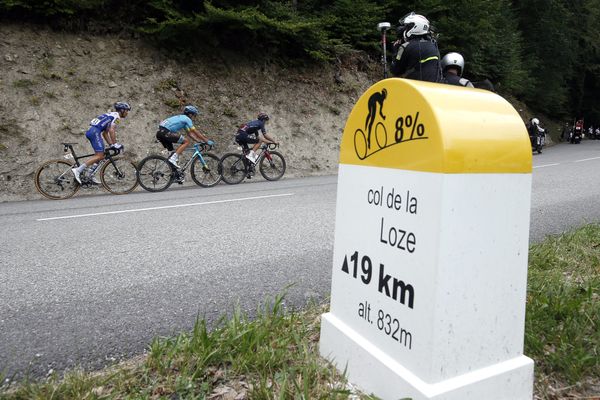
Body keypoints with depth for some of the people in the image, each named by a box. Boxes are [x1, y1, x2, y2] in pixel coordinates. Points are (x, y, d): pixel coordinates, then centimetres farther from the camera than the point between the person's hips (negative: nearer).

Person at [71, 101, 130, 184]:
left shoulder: (110, 115, 29)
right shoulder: (117, 116, 0)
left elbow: (105, 133, 27)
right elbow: (112, 131, -15)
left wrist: (111, 144, 23)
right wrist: (115, 144, -12)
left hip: (90, 131, 10)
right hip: (95, 132, -10)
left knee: (101, 155, 14)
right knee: (99, 156, -13)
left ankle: (90, 175, 10)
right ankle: (78, 170, -21)